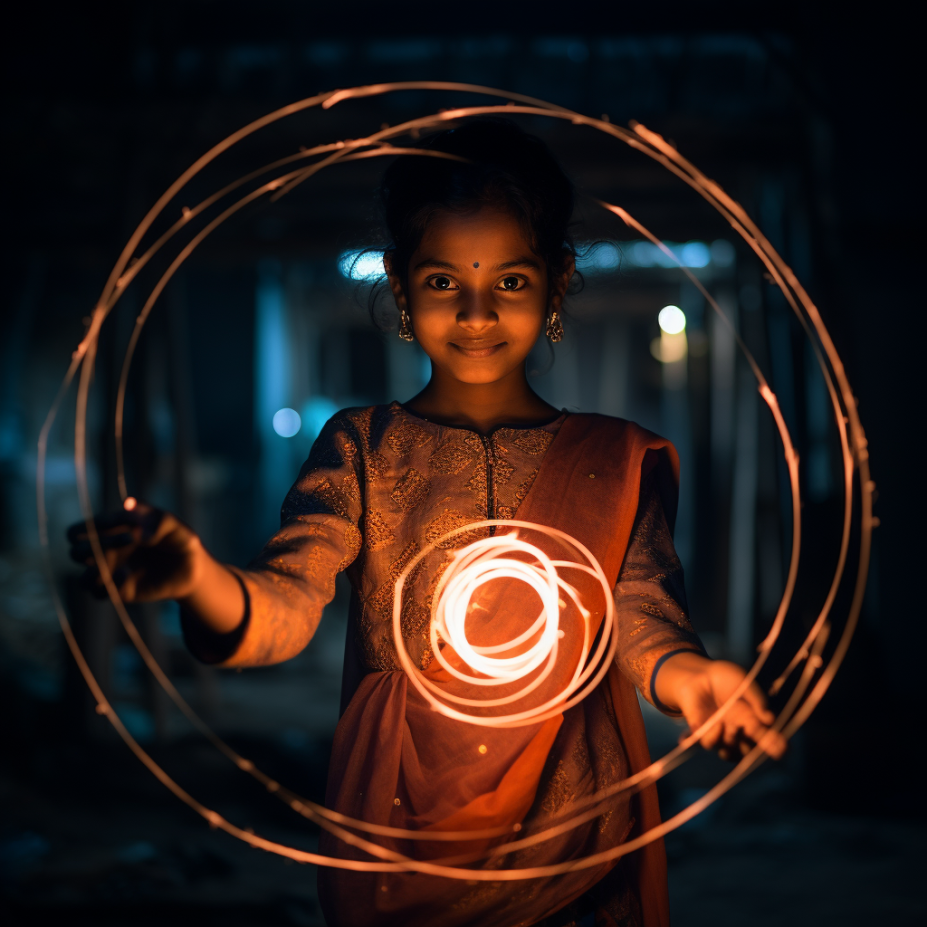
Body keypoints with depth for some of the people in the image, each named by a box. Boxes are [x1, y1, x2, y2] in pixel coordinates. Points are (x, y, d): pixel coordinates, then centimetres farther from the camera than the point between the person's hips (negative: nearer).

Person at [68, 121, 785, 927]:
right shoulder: (361, 449, 0)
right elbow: (288, 602, -14)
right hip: (398, 828, 0)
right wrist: (199, 580, -36)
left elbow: (640, 611, -8)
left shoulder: (618, 461, 3)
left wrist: (682, 673, -32)